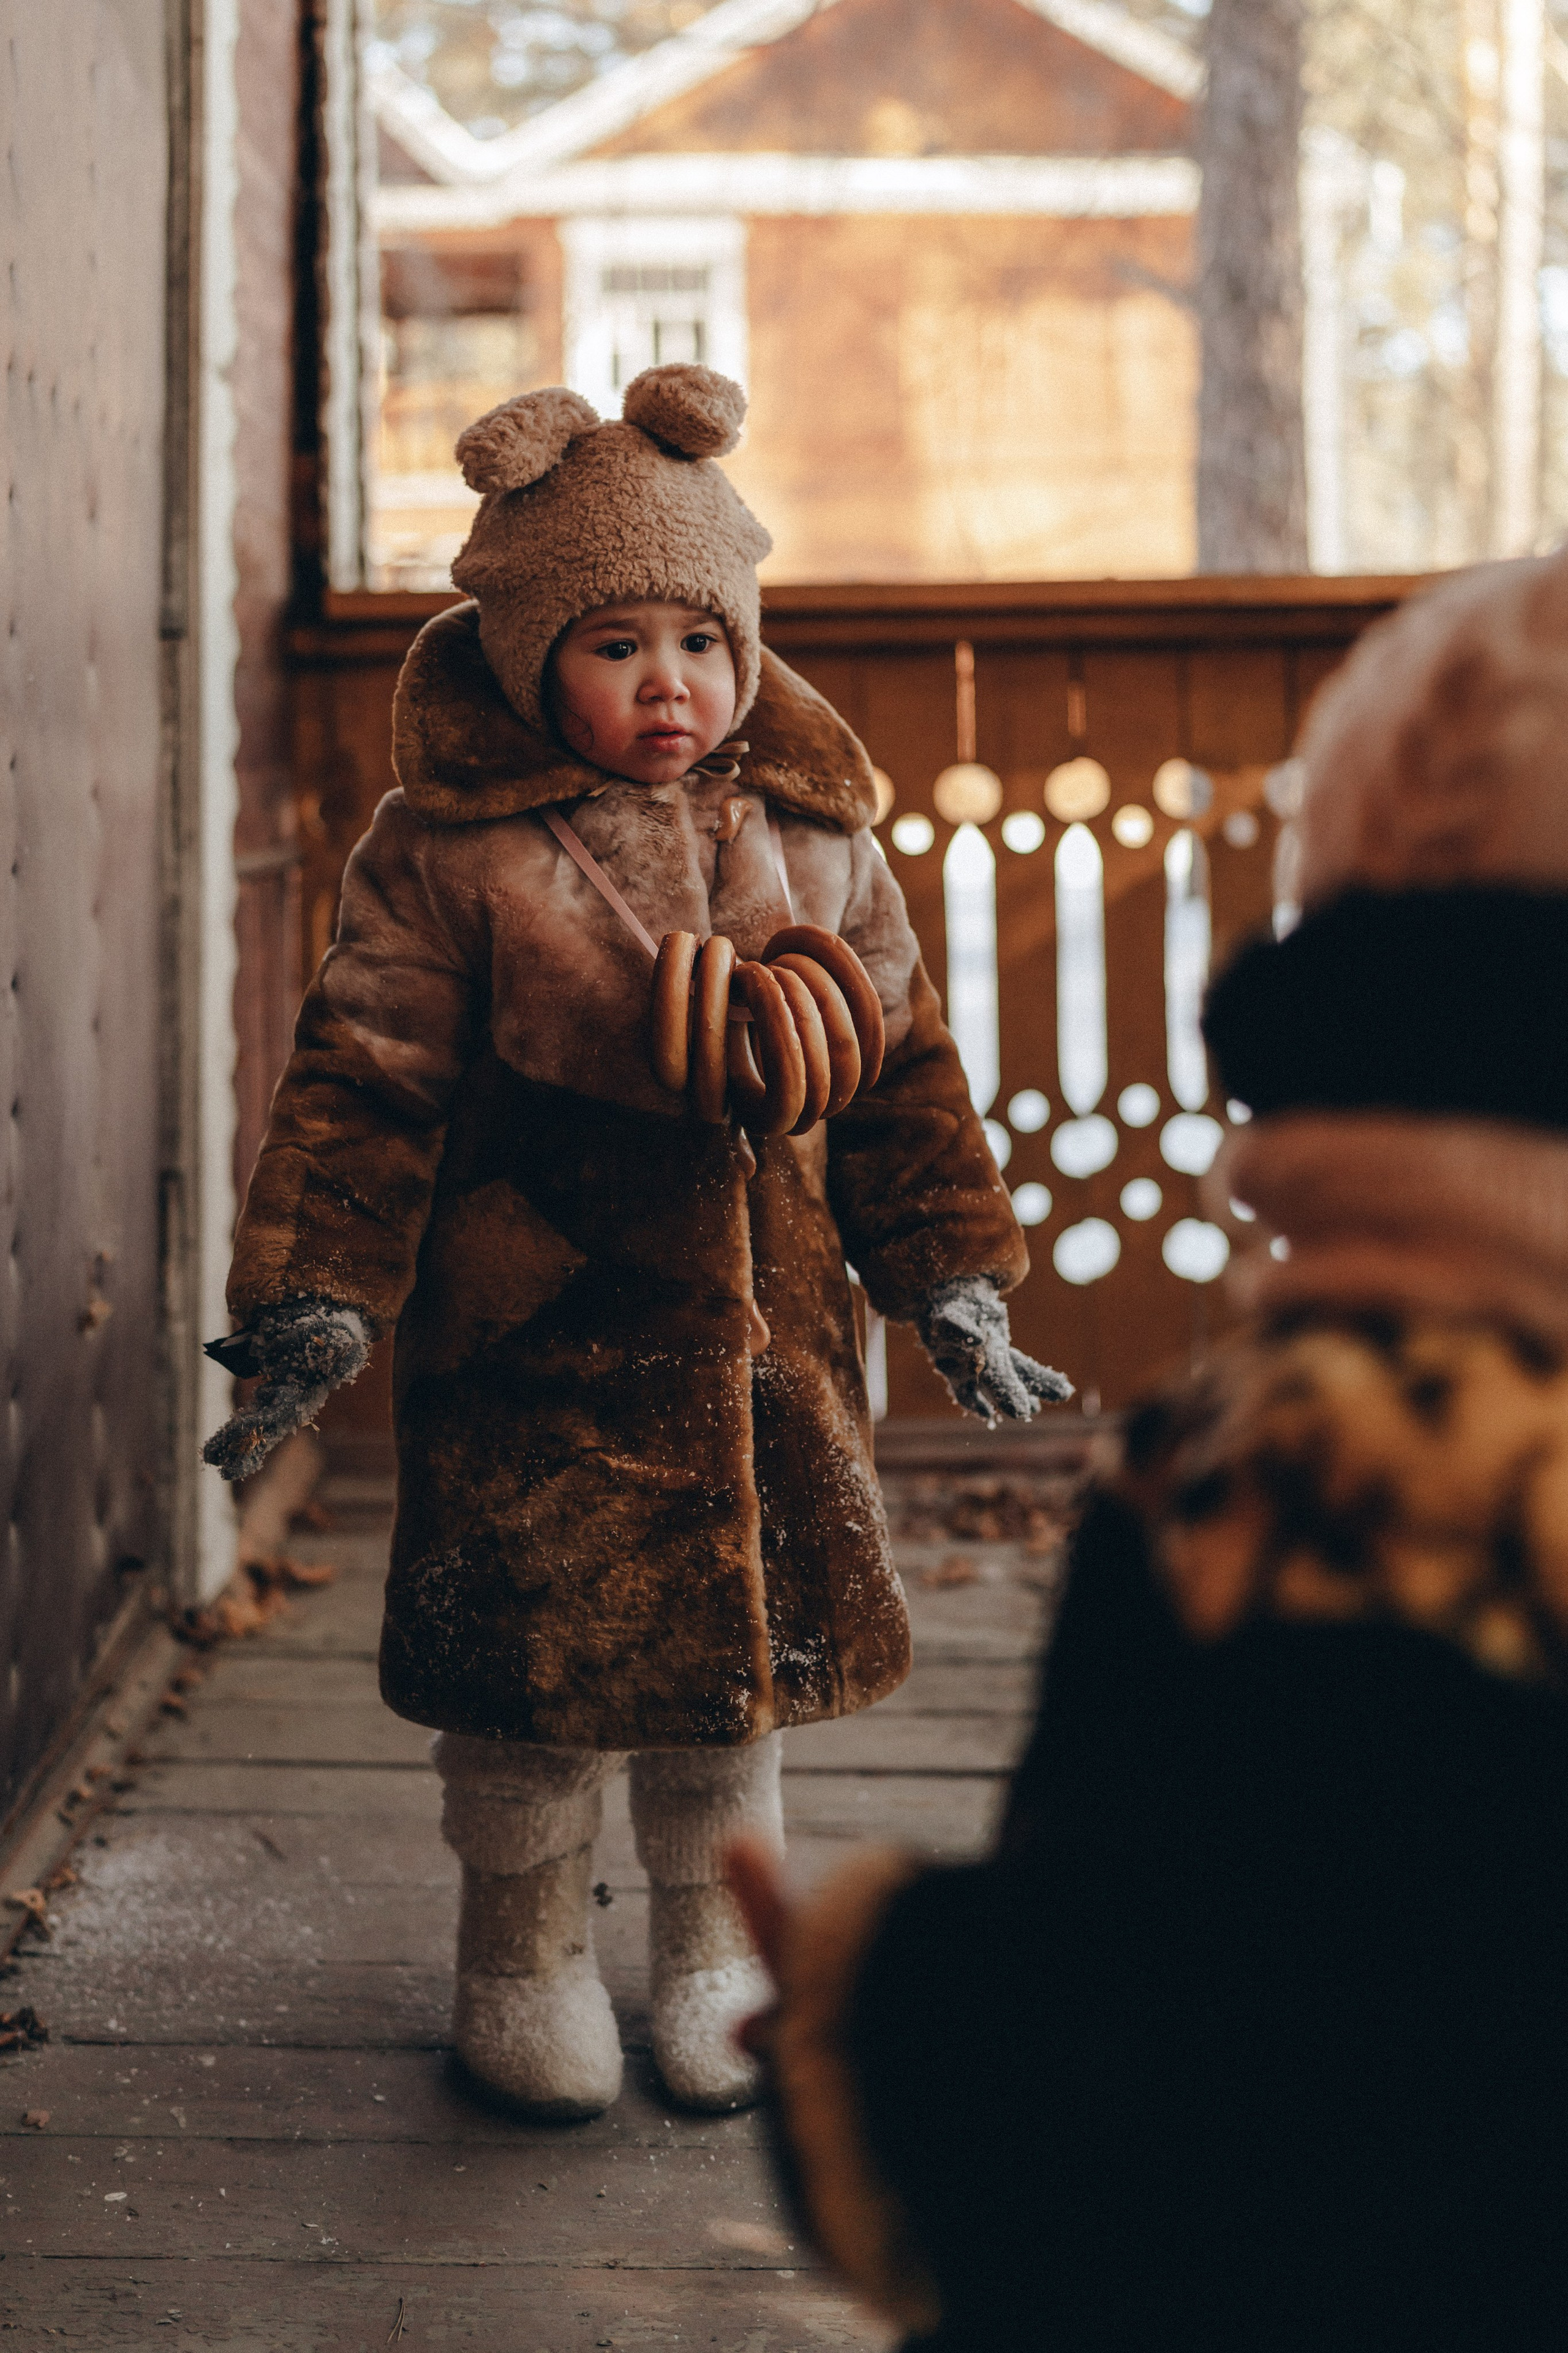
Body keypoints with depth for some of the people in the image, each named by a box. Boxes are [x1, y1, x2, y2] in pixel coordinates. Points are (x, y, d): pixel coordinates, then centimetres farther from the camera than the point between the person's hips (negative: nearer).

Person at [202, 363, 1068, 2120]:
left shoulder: (814, 837, 5)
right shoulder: (445, 852, -7)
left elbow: (902, 1070, 11)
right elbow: (361, 1081, -6)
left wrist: (951, 1289, 9)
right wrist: (314, 1306, -12)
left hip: (766, 1338, 3)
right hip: (528, 1342, -3)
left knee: (753, 1642, 12)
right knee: (527, 1659, 5)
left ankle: (712, 1951, 34)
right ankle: (523, 1957, 29)